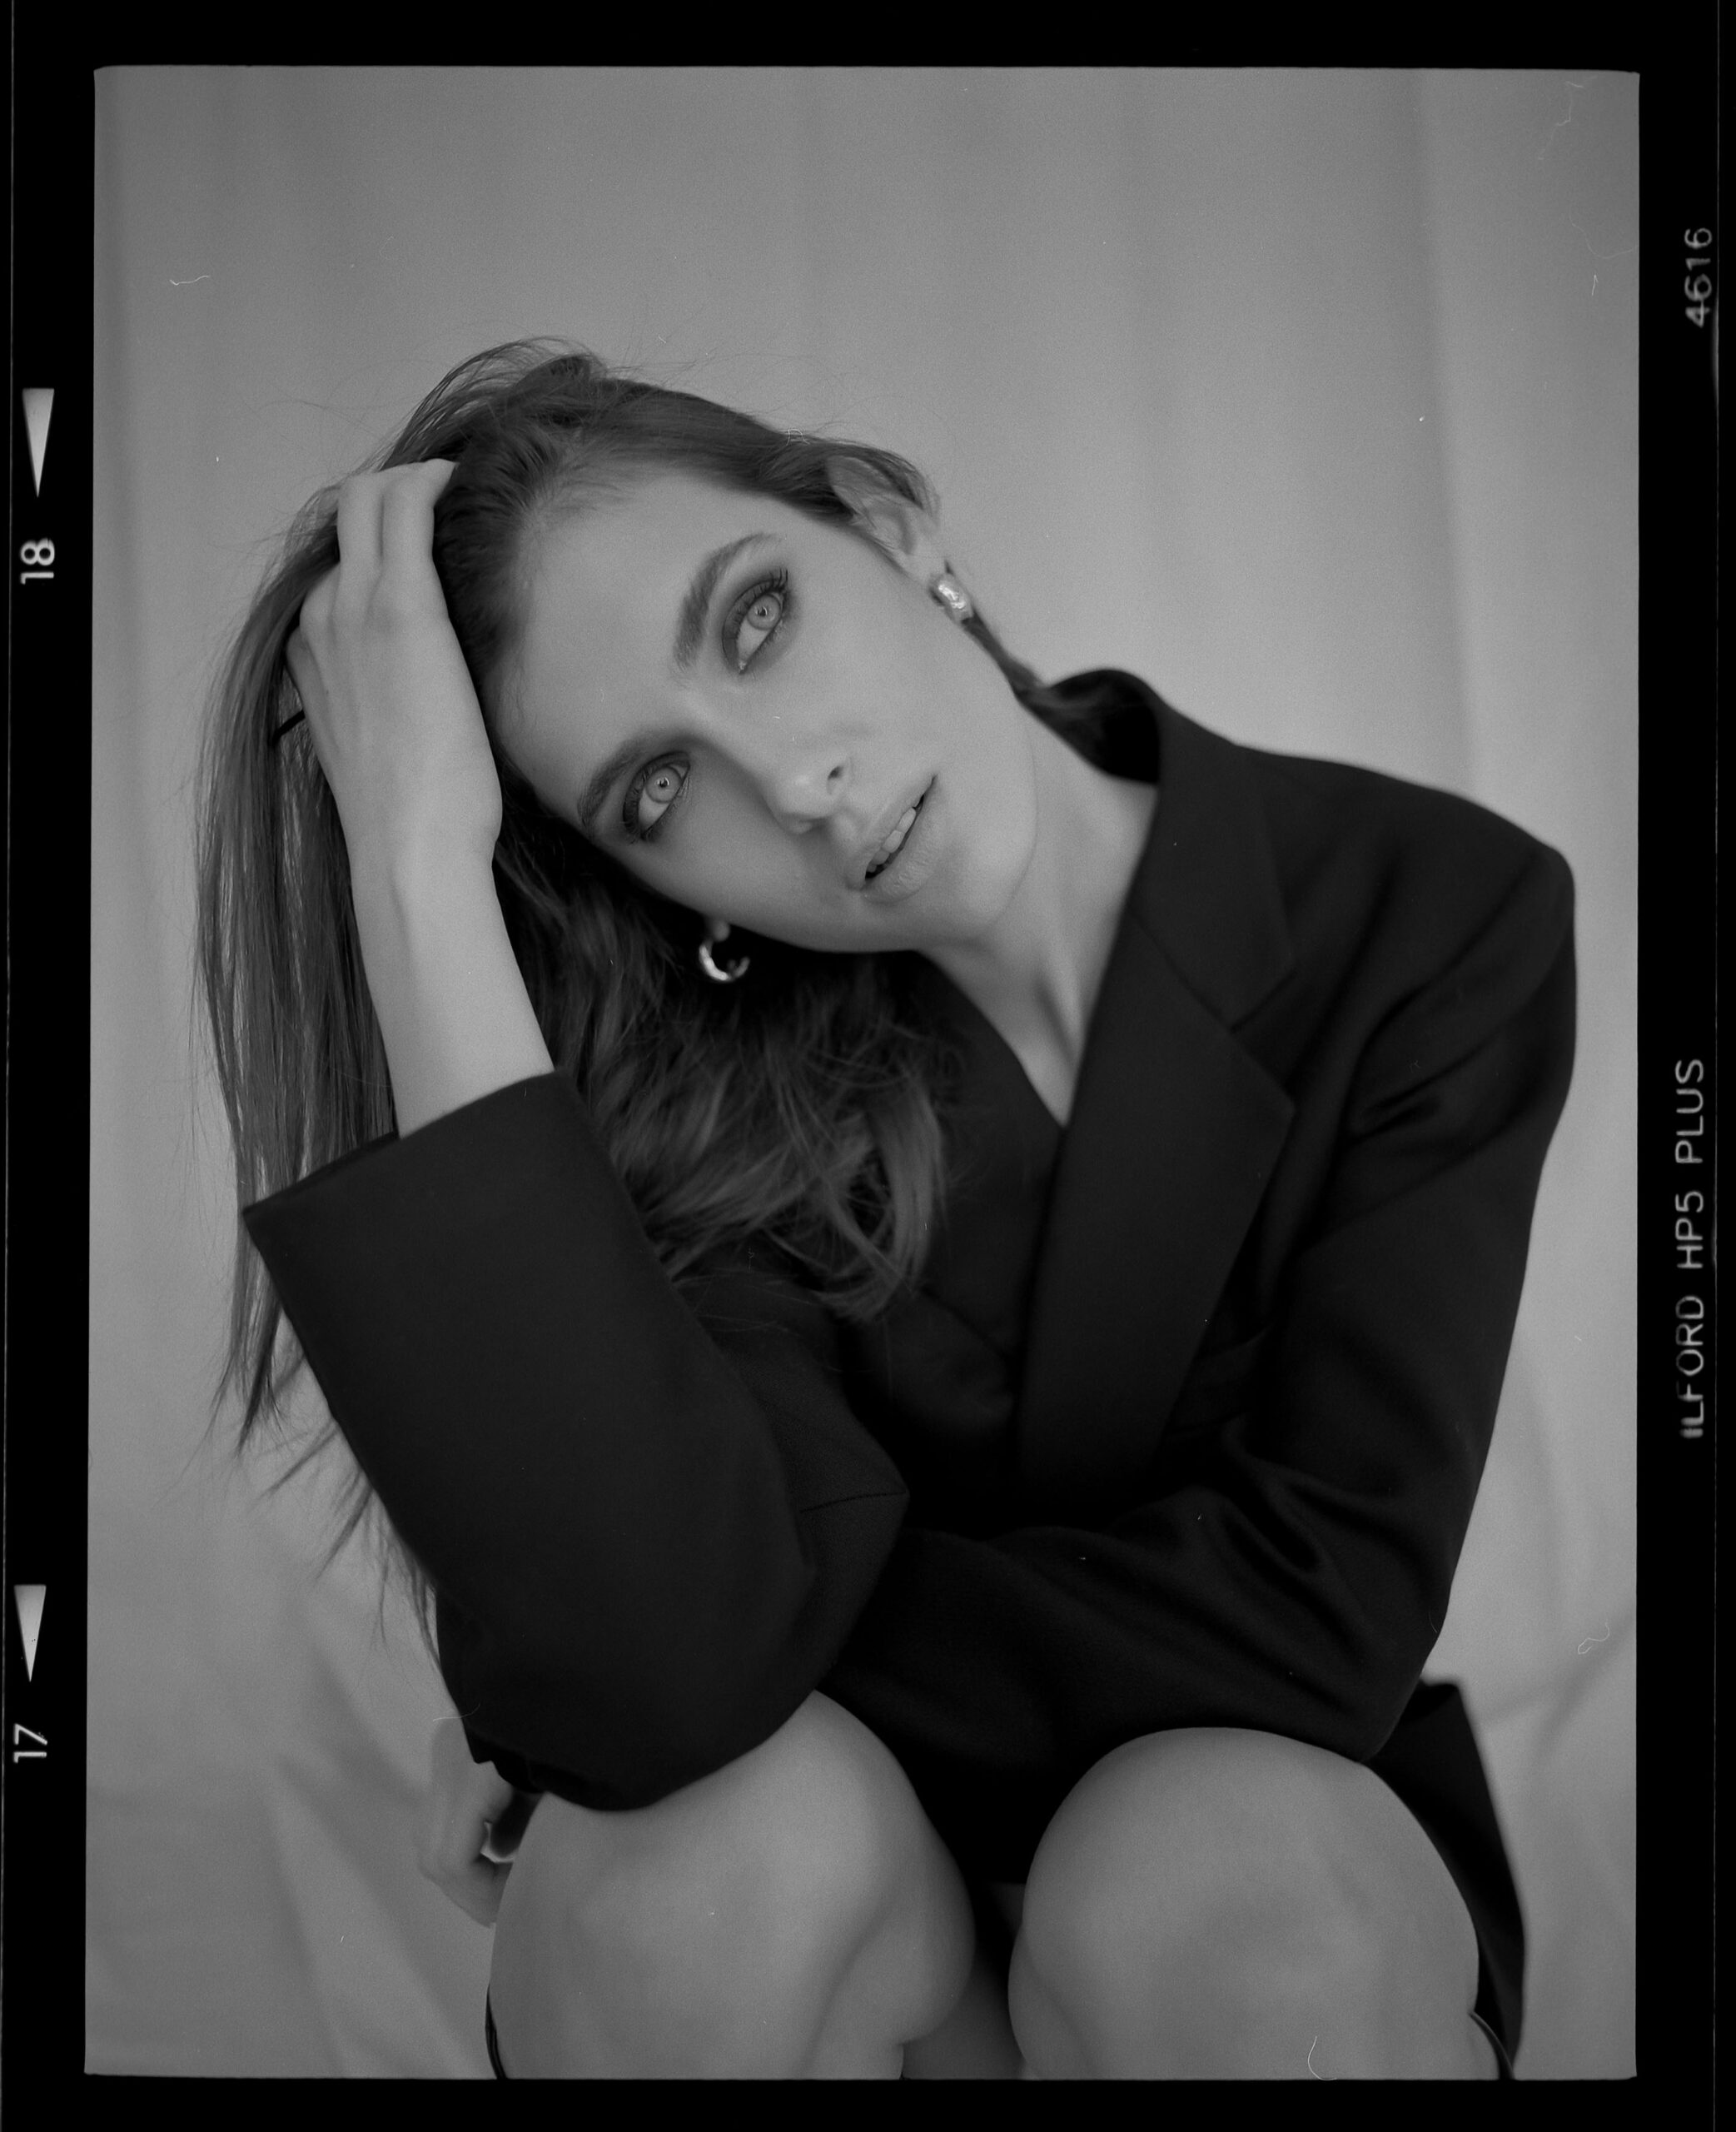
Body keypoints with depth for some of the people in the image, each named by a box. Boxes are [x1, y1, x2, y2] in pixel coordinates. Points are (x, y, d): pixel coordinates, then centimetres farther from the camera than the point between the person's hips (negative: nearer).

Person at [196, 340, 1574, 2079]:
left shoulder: (1435, 918, -16)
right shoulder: (706, 1078, -17)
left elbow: (1326, 1603, -21)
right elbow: (653, 1658, -34)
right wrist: (416, 865, -33)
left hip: (1283, 1876, 0)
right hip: (812, 1917, 1)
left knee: (1216, 1903, -33)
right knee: (720, 1837, -32)